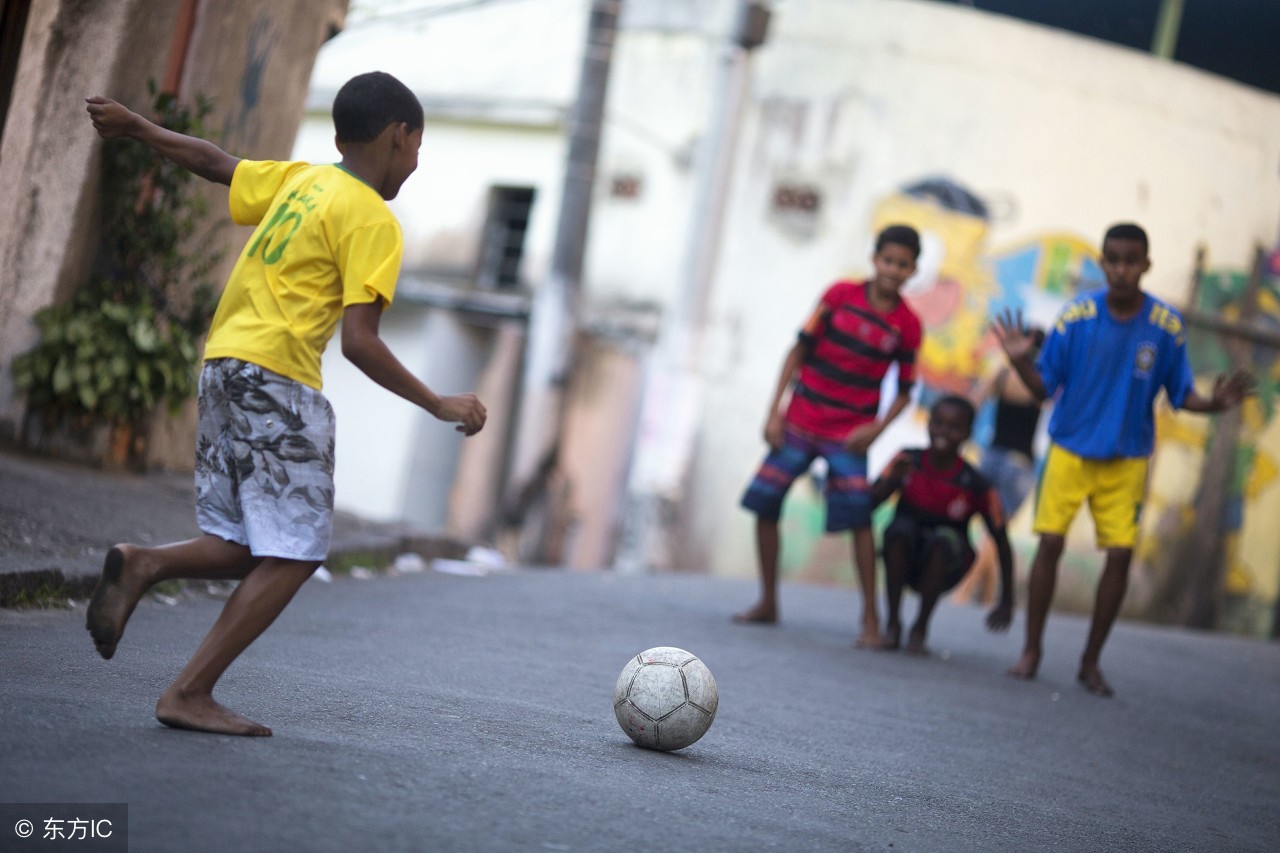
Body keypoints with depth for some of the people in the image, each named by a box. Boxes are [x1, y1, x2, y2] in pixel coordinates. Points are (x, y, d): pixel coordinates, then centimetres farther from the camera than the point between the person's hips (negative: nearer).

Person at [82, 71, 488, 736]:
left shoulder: (301, 180, 15)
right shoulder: (373, 219, -7)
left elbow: (214, 162, 29)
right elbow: (358, 342, -14)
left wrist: (135, 127, 43)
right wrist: (439, 406, -8)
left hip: (221, 367, 9)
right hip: (277, 377, -9)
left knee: (251, 551, 15)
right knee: (291, 556, -4)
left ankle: (143, 565, -6)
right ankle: (189, 694, -8)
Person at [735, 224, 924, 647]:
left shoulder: (907, 325, -3)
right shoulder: (841, 295, -3)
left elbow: (904, 391, 3)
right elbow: (800, 350, 0)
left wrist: (876, 428, -14)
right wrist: (775, 411, -5)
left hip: (849, 433, -1)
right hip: (800, 421, 2)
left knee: (859, 516, -14)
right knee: (764, 503, 0)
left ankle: (870, 619, -6)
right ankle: (767, 603, 15)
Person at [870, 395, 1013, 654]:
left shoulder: (977, 487, -14)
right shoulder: (908, 461, -9)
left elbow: (1002, 544, -6)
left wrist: (1006, 602, -5)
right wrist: (892, 480, -33)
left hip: (942, 568, -1)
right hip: (904, 559, 1)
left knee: (943, 539, -32)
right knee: (900, 529, -30)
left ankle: (920, 629, -17)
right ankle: (892, 623, -18)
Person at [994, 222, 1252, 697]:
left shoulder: (1167, 326, -8)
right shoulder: (1076, 316, -9)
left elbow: (1180, 394, 0)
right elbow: (1045, 386, -5)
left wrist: (1214, 403, -21)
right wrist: (1021, 361, -25)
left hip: (1126, 459, 1)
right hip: (1071, 449, 0)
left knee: (1121, 554, -4)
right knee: (1050, 543, -6)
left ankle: (1091, 663, 9)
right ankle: (1031, 650, 9)